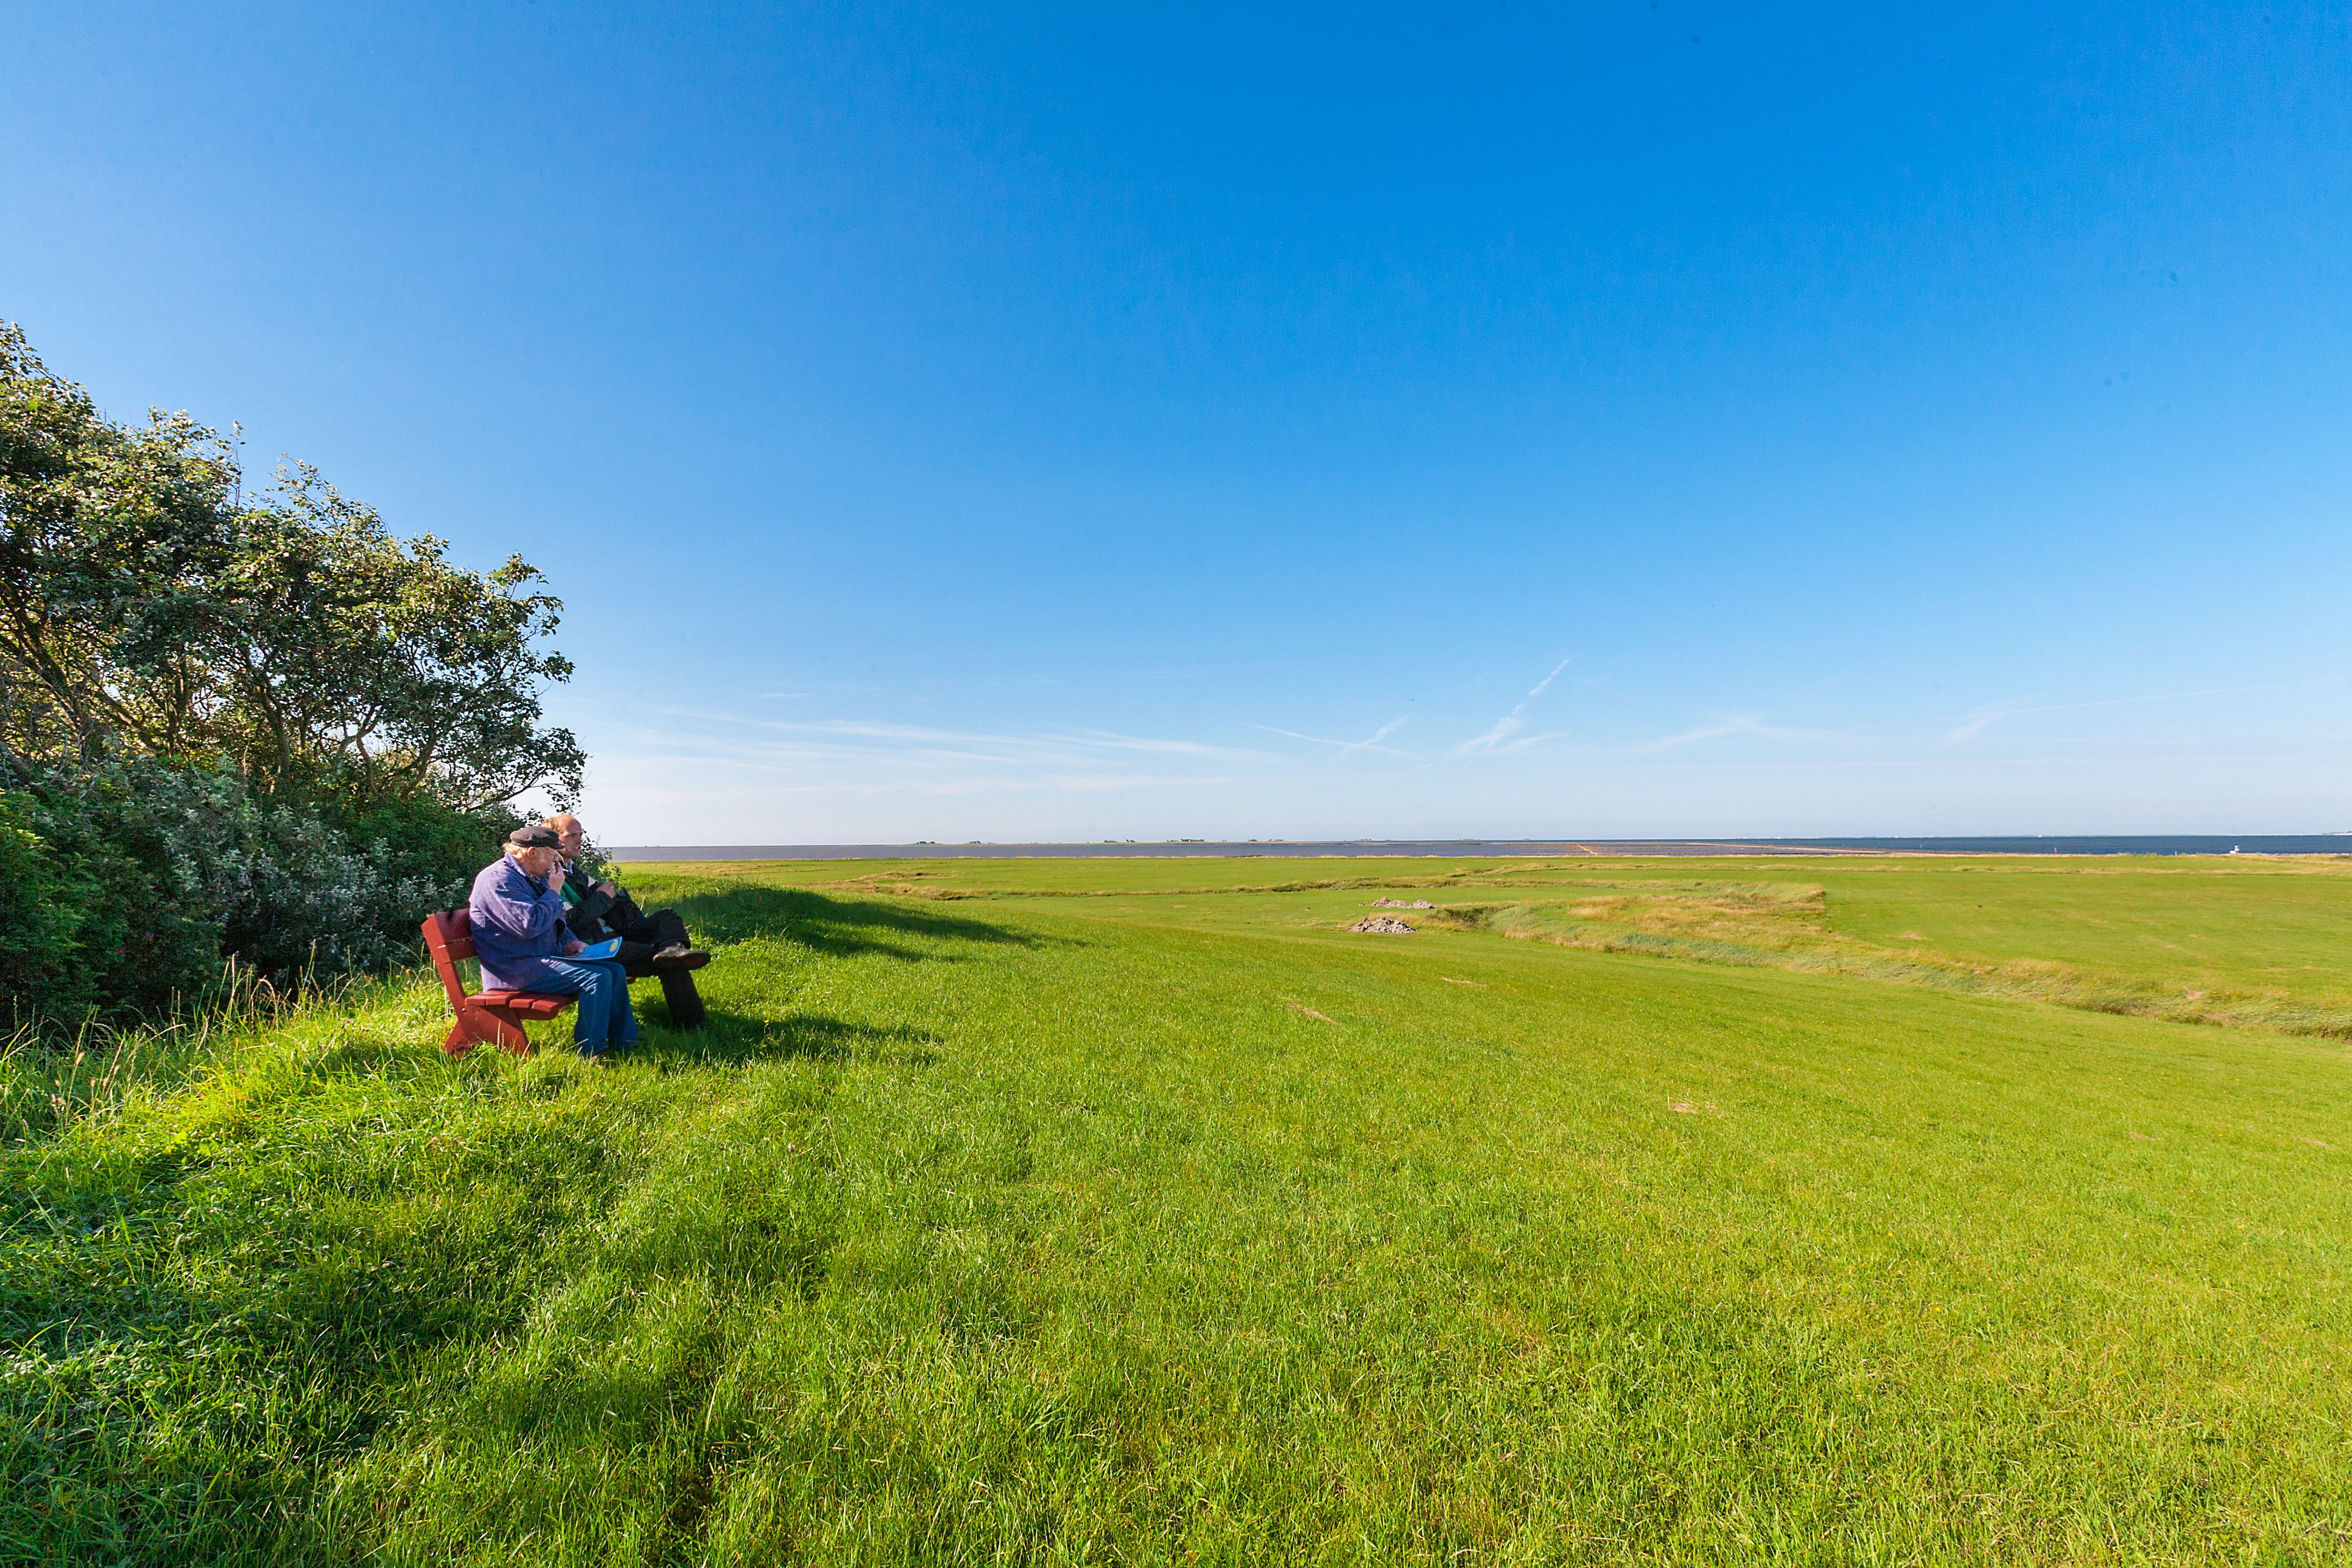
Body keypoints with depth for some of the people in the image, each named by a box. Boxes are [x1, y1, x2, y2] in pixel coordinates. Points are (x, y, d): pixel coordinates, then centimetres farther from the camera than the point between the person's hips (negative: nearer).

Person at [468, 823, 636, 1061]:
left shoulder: (535, 878, 18)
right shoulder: (499, 880, -16)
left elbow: (556, 922, 30)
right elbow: (531, 925, -28)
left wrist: (570, 942, 10)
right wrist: (554, 891, -13)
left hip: (547, 957, 10)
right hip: (516, 969, -10)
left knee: (616, 970, 0)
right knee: (598, 977, -25)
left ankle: (623, 1043, 4)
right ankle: (590, 1051, -15)